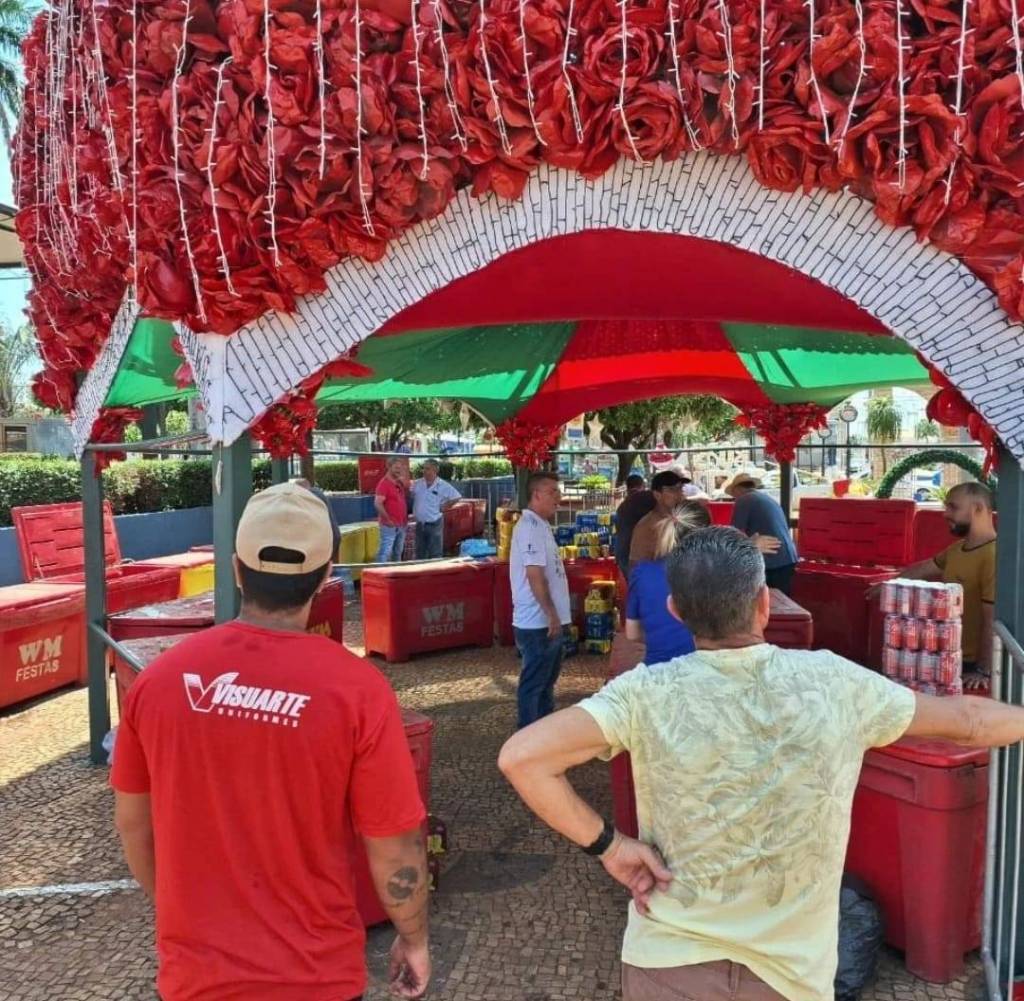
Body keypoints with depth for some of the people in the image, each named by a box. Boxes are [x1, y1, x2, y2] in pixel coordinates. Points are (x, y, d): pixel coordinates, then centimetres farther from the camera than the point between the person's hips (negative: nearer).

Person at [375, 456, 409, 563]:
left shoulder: (400, 483, 12)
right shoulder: (384, 483, -12)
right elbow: (378, 504, -20)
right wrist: (388, 520, -20)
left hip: (401, 525, 9)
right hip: (390, 525, -9)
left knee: (398, 553, 16)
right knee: (385, 552, -10)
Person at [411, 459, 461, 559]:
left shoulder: (443, 486, -9)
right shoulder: (417, 484, 2)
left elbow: (456, 497, -2)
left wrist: (445, 506, -4)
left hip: (434, 524, -4)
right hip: (420, 524, 4)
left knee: (435, 555, 2)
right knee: (420, 554, 14)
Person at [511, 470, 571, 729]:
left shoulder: (540, 525, 14)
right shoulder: (530, 527, -18)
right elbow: (535, 575, -24)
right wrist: (551, 614, -21)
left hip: (547, 620, 10)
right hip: (539, 622, -10)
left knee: (547, 678, 21)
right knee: (533, 682, 0)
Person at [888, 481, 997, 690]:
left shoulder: (993, 556, -24)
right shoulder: (957, 549, 5)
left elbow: (992, 620, -26)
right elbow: (926, 569, 24)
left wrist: (984, 671, -24)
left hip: (973, 665, -9)